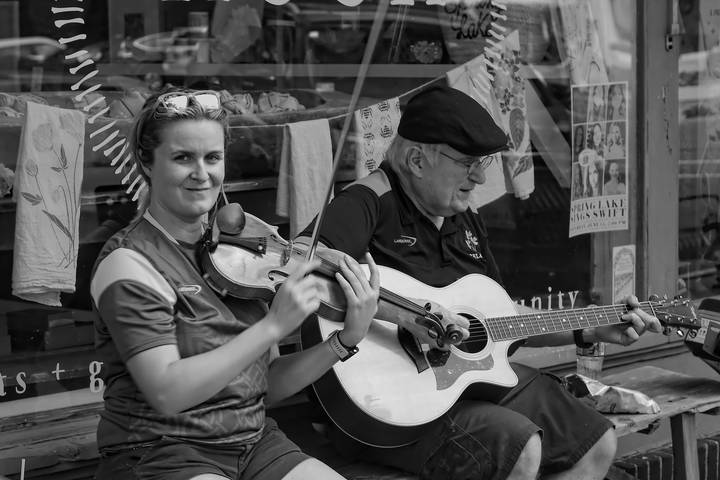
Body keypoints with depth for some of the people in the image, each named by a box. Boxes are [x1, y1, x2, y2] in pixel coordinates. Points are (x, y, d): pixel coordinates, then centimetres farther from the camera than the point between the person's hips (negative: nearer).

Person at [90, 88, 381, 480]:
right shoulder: (128, 262, -11)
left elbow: (268, 385, 8)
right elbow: (167, 393, -22)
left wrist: (346, 340, -6)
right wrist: (274, 326, -25)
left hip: (255, 443, 6)